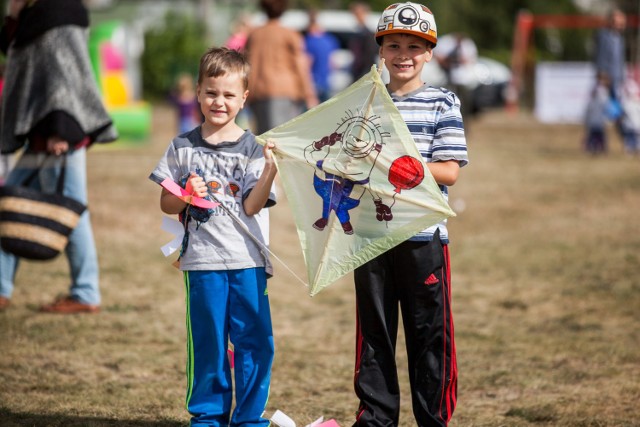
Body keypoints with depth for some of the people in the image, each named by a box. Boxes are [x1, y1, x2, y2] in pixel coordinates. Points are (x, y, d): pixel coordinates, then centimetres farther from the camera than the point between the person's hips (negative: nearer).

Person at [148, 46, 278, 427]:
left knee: (254, 340, 0)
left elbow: (251, 206, -7)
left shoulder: (253, 148, 1)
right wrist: (187, 196, -12)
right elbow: (167, 204, 9)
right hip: (203, 260, 1)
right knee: (207, 341, 7)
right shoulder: (183, 147, 5)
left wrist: (270, 169, -22)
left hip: (247, 261, -1)